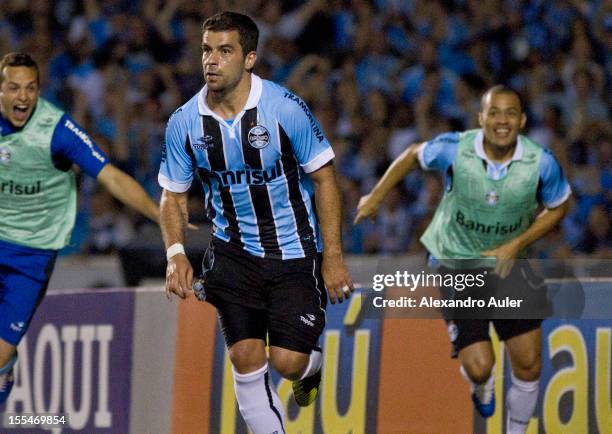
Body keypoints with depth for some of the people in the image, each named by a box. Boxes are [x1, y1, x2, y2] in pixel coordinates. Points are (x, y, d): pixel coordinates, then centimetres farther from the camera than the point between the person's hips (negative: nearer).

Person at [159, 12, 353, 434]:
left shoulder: (286, 109, -17)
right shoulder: (184, 122, -7)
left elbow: (324, 178, -8)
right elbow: (173, 195, 5)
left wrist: (333, 256, -10)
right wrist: (176, 253, -12)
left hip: (295, 251, -3)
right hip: (233, 253, 3)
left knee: (287, 361, -8)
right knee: (246, 361, -7)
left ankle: (313, 364, 30)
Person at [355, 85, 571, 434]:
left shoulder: (541, 163, -18)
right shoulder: (454, 150, -21)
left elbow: (558, 207, 1)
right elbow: (414, 155, 1)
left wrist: (517, 244, -12)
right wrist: (375, 197, 6)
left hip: (507, 261, 2)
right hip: (457, 264, -2)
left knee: (529, 366, -1)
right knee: (478, 366, -11)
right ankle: (481, 385, 29)